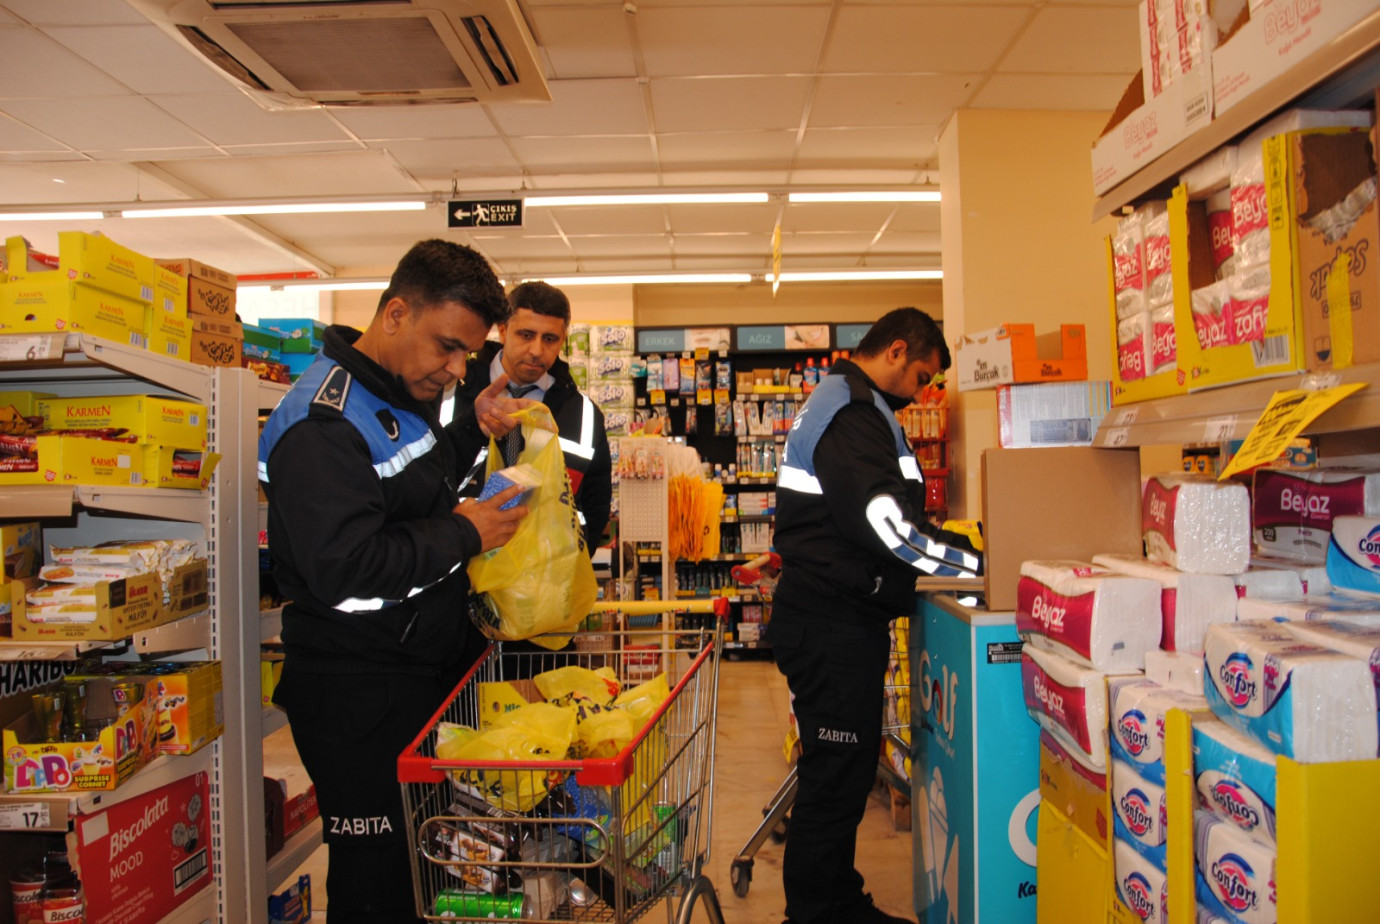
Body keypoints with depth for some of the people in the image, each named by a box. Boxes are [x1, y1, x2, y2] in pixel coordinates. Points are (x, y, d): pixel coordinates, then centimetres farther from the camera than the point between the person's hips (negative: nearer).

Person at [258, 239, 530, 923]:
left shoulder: (408, 394, 10)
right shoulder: (324, 422, -20)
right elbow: (342, 567, -29)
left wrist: (471, 422, 7)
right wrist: (462, 535, -19)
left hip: (424, 671, 9)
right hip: (358, 694, -9)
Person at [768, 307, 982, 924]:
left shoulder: (842, 403, 20)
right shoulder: (853, 412, -16)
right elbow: (886, 522, -26)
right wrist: (981, 560, -18)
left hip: (836, 621, 11)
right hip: (834, 627, -11)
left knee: (842, 773, 19)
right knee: (836, 781, -2)